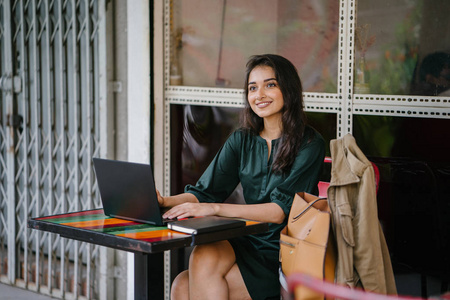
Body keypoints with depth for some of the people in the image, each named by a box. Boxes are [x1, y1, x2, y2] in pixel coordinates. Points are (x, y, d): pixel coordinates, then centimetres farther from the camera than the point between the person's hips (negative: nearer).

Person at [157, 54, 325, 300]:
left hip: (284, 254, -5)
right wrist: (164, 202, -17)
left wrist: (214, 208, -27)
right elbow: (205, 191, 5)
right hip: (246, 242, 5)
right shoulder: (241, 140, 12)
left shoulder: (309, 144, -7)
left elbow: (281, 210, -17)